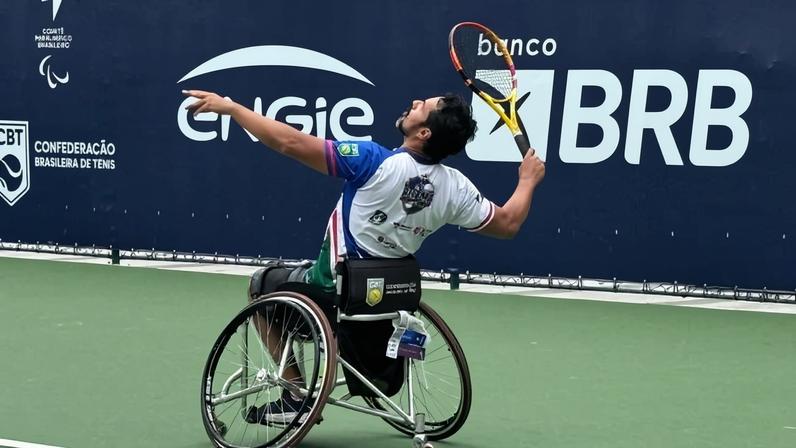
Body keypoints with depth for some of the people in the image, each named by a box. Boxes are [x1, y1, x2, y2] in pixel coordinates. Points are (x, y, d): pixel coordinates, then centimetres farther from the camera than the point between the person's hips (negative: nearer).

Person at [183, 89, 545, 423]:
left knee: (262, 285, 23)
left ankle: (295, 394, 16)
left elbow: (290, 142, -28)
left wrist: (229, 107, -18)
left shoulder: (377, 162, -27)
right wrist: (528, 180, 17)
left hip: (334, 288, -6)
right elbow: (508, 224, 1)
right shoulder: (456, 187, -13)